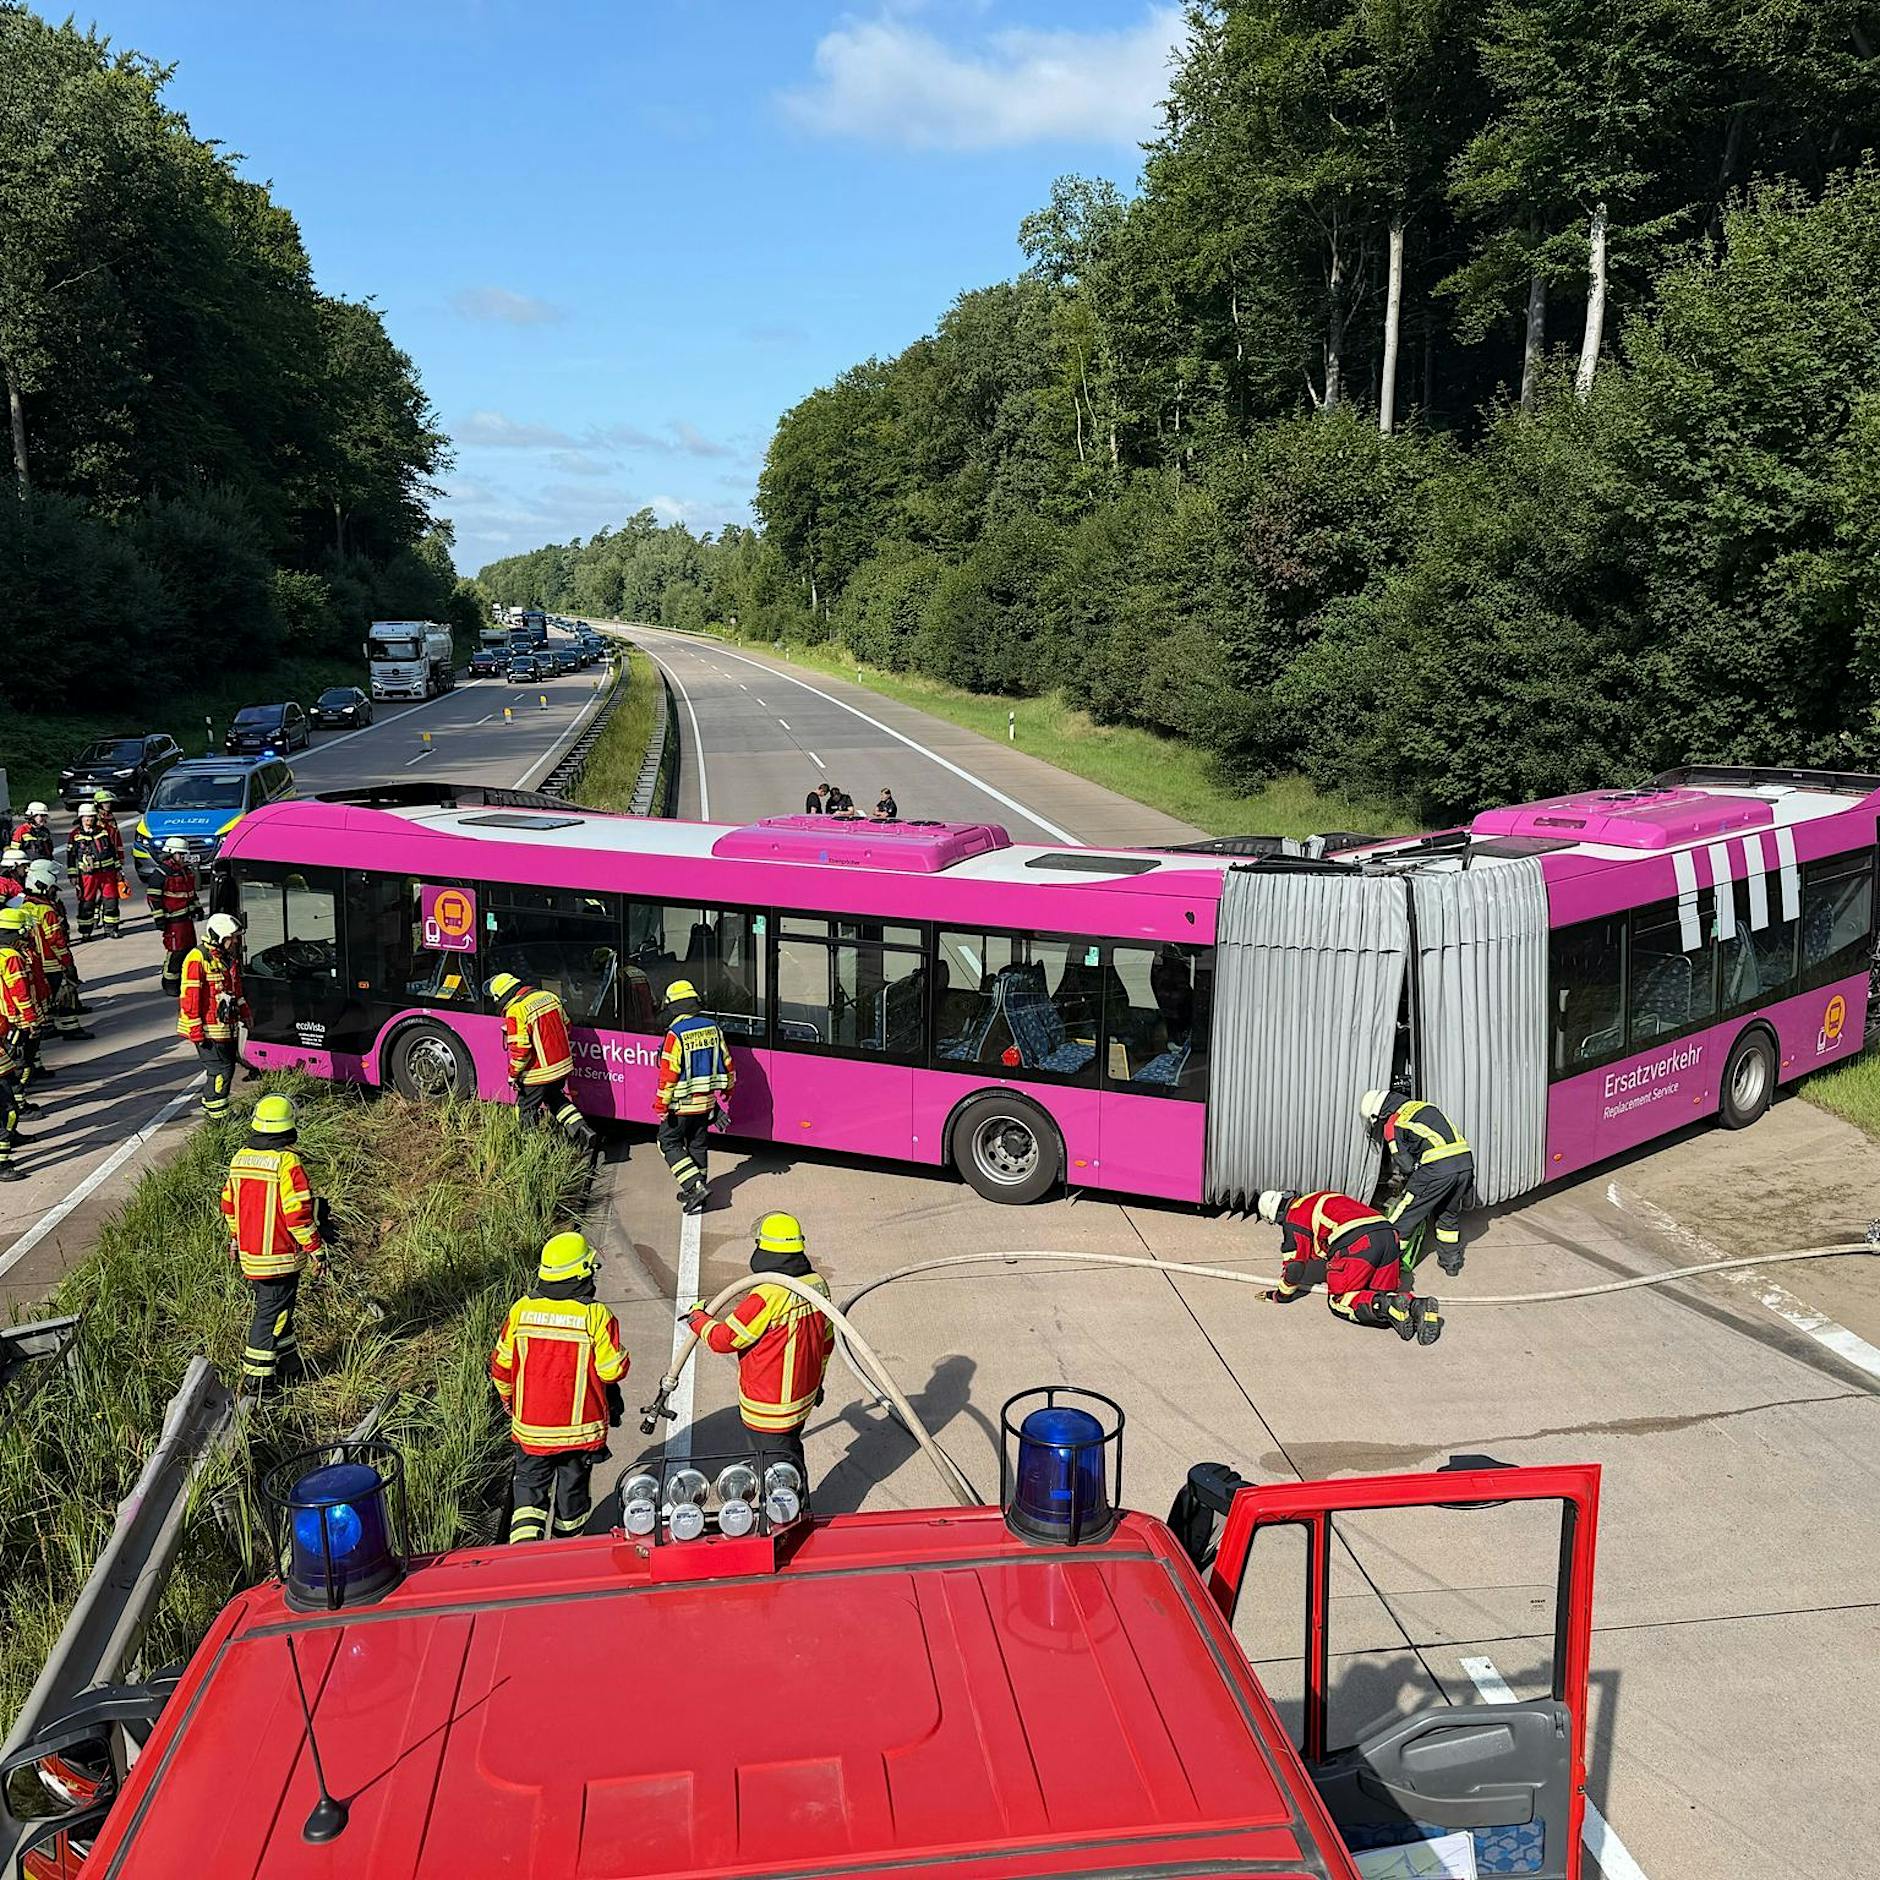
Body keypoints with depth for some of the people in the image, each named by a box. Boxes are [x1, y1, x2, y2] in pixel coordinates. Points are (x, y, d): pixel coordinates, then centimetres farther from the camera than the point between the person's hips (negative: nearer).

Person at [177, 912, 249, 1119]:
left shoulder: (230, 958, 12)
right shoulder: (198, 959, -16)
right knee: (220, 1070, -8)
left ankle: (210, 1107, 27)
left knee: (227, 1067, 13)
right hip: (209, 1029, -9)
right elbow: (188, 997, -17)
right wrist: (196, 1029, -19)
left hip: (229, 1028, 9)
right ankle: (217, 1117, 0)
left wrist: (244, 1012, 25)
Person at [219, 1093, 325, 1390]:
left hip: (249, 1254, 7)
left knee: (272, 1307, 19)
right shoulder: (288, 1163, -19)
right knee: (271, 1313, 2)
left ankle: (288, 1365, 31)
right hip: (280, 1257, -7)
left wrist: (235, 1237, 27)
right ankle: (259, 1376, 7)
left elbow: (229, 1203, 14)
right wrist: (314, 1248, -10)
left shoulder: (240, 1158, 3)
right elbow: (298, 1212, -19)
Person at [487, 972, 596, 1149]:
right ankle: (580, 1129, 16)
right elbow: (567, 1026, 13)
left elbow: (520, 1050, -21)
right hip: (563, 1066, 7)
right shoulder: (548, 996, 3)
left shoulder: (515, 1012, -19)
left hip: (539, 1073, -7)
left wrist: (513, 1074, -8)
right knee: (555, 1097, 28)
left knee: (526, 1109, 14)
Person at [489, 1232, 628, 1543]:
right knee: (572, 1487, 19)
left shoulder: (521, 1310, -9)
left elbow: (501, 1365, 0)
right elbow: (612, 1371, -15)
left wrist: (508, 1398, 18)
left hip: (530, 1425, 1)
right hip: (580, 1428, -1)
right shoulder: (597, 1315, -18)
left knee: (530, 1484, 17)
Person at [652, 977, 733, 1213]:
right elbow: (727, 1063, 9)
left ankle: (695, 1186, -5)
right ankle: (697, 1192, 22)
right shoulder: (712, 1028, 2)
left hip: (681, 1104, -6)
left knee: (669, 1143, 7)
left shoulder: (675, 1034, -18)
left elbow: (669, 1074, -20)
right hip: (706, 1101, 6)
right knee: (697, 1145, 17)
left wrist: (661, 1105, -14)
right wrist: (727, 1089, 24)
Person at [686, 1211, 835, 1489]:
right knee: (791, 1452, 27)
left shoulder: (768, 1296, -29)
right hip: (804, 1394, 8)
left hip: (770, 1407, -8)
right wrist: (816, 1380, 25)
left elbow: (723, 1339, -19)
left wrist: (698, 1318, 1)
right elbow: (826, 1339, 10)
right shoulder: (818, 1284, -4)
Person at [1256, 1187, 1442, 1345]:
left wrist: (1280, 1295, 22)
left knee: (1339, 1300, 4)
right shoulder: (1318, 1199, 34)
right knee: (1385, 1293, 19)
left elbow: (1295, 1265, 8)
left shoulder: (1294, 1216, 9)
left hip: (1356, 1243, -8)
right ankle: (1417, 1305, -10)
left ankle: (1388, 1307, -20)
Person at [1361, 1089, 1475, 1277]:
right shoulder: (1423, 1106, 25)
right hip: (1465, 1162, 8)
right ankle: (1452, 1262, 34)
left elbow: (1405, 1164, -1)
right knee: (1449, 1215, 27)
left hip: (1438, 1168, -7)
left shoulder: (1392, 1124, 3)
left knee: (1403, 1214, 6)